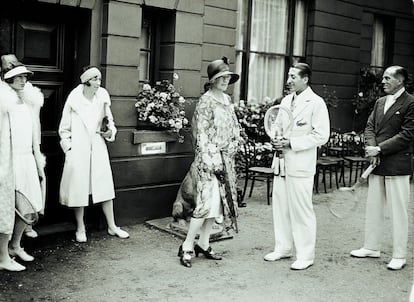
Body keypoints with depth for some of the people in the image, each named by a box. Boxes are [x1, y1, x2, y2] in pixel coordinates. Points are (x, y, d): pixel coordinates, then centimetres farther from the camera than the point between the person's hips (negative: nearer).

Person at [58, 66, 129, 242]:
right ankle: (80, 229, 18)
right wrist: (68, 147, -5)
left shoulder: (102, 97, 2)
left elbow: (109, 121, 15)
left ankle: (112, 226, 17)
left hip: (98, 148, 3)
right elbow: (64, 128, 3)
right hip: (78, 149, -3)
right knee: (79, 188, 3)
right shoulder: (74, 99, -5)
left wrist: (110, 132, -5)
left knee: (105, 187, 5)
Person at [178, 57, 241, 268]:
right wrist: (211, 160, -18)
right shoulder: (206, 101, -10)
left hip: (226, 158, 8)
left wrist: (233, 147, 8)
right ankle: (187, 247, -2)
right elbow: (201, 133, -14)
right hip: (208, 158, -8)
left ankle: (203, 244, 18)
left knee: (218, 202, 9)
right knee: (207, 202, -12)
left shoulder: (227, 100, 13)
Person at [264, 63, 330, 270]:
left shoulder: (316, 103, -8)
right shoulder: (286, 100, 14)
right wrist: (276, 138, 1)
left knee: (301, 210, -1)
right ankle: (283, 248, 26)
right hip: (282, 162, 7)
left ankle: (305, 255, 11)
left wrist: (291, 143, -17)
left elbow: (321, 136, -13)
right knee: (280, 206, 12)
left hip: (300, 166, -7)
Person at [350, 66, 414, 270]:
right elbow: (370, 126, 11)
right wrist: (372, 148, -7)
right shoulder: (380, 102, 15)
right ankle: (371, 247, 27)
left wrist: (379, 149, -16)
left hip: (397, 166, -7)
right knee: (373, 207, 14)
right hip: (377, 164, 7)